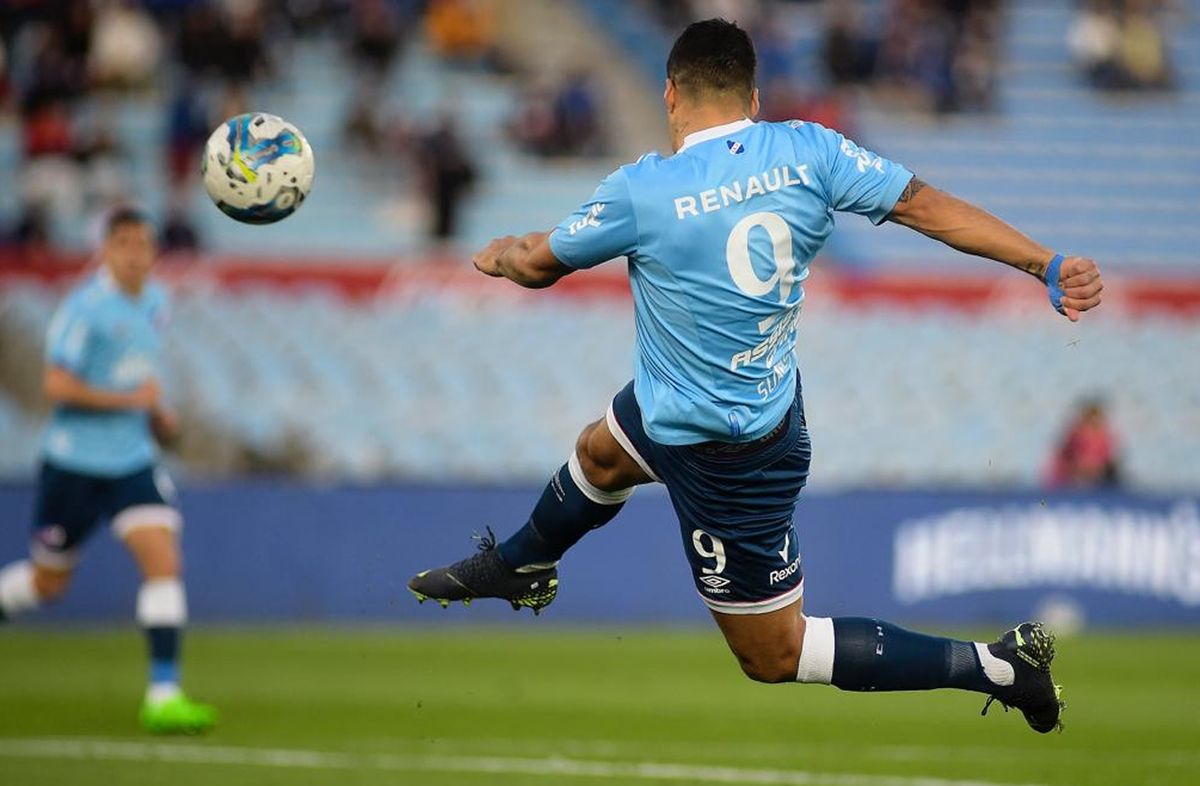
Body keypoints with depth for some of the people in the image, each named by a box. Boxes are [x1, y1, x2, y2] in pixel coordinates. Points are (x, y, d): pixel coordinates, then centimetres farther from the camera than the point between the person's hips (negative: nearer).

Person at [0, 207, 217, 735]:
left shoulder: (154, 301, 7)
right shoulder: (86, 306, -15)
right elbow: (56, 385, -20)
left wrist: (157, 412, 11)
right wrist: (130, 399, -19)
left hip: (132, 462, 5)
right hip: (75, 462, -5)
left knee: (164, 562, -12)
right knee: (48, 581, 8)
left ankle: (164, 696, -14)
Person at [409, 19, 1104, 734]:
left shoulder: (646, 191, -25)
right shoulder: (807, 151, -13)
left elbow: (538, 264, -7)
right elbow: (930, 206, -18)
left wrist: (499, 255, 17)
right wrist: (1047, 264, -15)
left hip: (725, 455, -8)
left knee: (773, 655, 7)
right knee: (599, 454, 34)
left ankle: (999, 667, 4)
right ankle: (518, 568, 64)